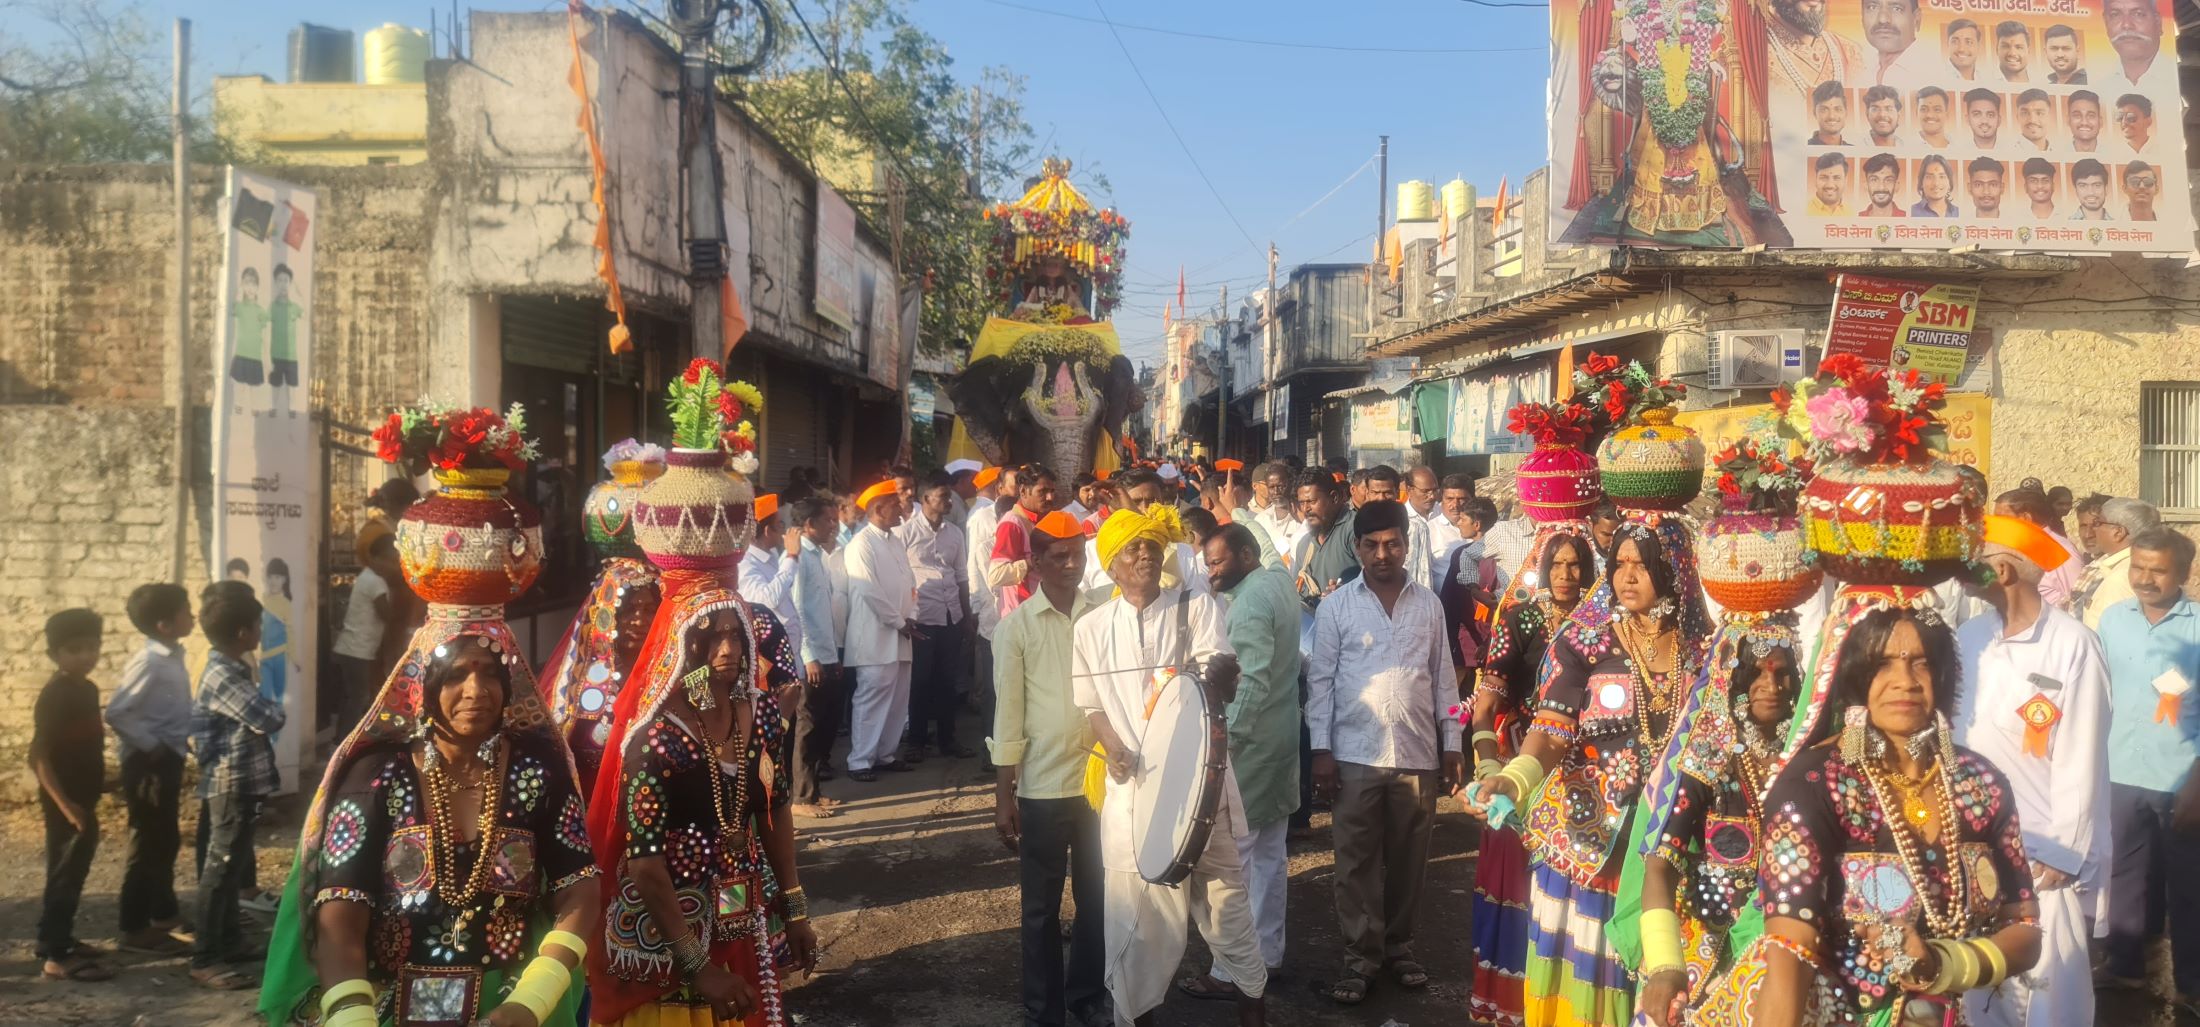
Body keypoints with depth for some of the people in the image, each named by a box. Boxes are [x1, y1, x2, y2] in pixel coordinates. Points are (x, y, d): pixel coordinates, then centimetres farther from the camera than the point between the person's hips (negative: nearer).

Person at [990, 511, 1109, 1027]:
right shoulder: (1016, 627, -3)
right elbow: (1007, 715, -3)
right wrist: (1003, 797, -3)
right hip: (1042, 786, -2)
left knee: (1097, 898, 14)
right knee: (1042, 906, 9)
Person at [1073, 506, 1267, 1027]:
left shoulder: (1197, 607, 0)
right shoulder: (1092, 627, 6)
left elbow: (1223, 663, -16)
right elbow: (1091, 703, 13)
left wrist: (1213, 675, -40)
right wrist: (1113, 747, -6)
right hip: (1132, 788, 1)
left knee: (1225, 904, 6)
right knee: (1137, 917, 6)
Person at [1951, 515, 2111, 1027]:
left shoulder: (2073, 645, -12)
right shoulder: (1971, 636, 4)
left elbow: (2082, 757, -11)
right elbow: (1952, 734, 7)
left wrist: (2066, 852, -10)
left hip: (2044, 851, -5)